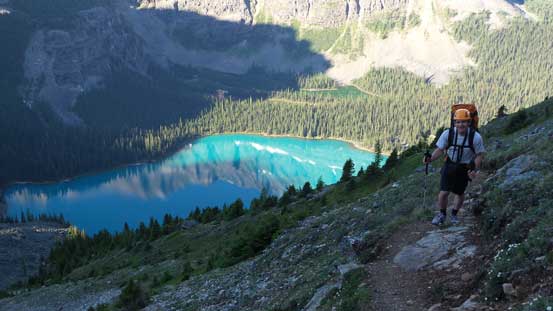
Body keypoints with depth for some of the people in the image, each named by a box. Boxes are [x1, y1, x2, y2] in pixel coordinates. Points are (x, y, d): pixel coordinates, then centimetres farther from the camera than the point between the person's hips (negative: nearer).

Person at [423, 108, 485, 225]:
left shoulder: (476, 137, -20)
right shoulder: (448, 134, -19)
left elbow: (479, 155, -9)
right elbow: (440, 149, -12)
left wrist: (475, 170, -20)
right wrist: (431, 158, -30)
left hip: (465, 168, 0)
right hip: (450, 165, 0)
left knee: (460, 193, 14)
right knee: (443, 192, -8)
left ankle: (454, 214, 40)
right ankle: (442, 214, 18)